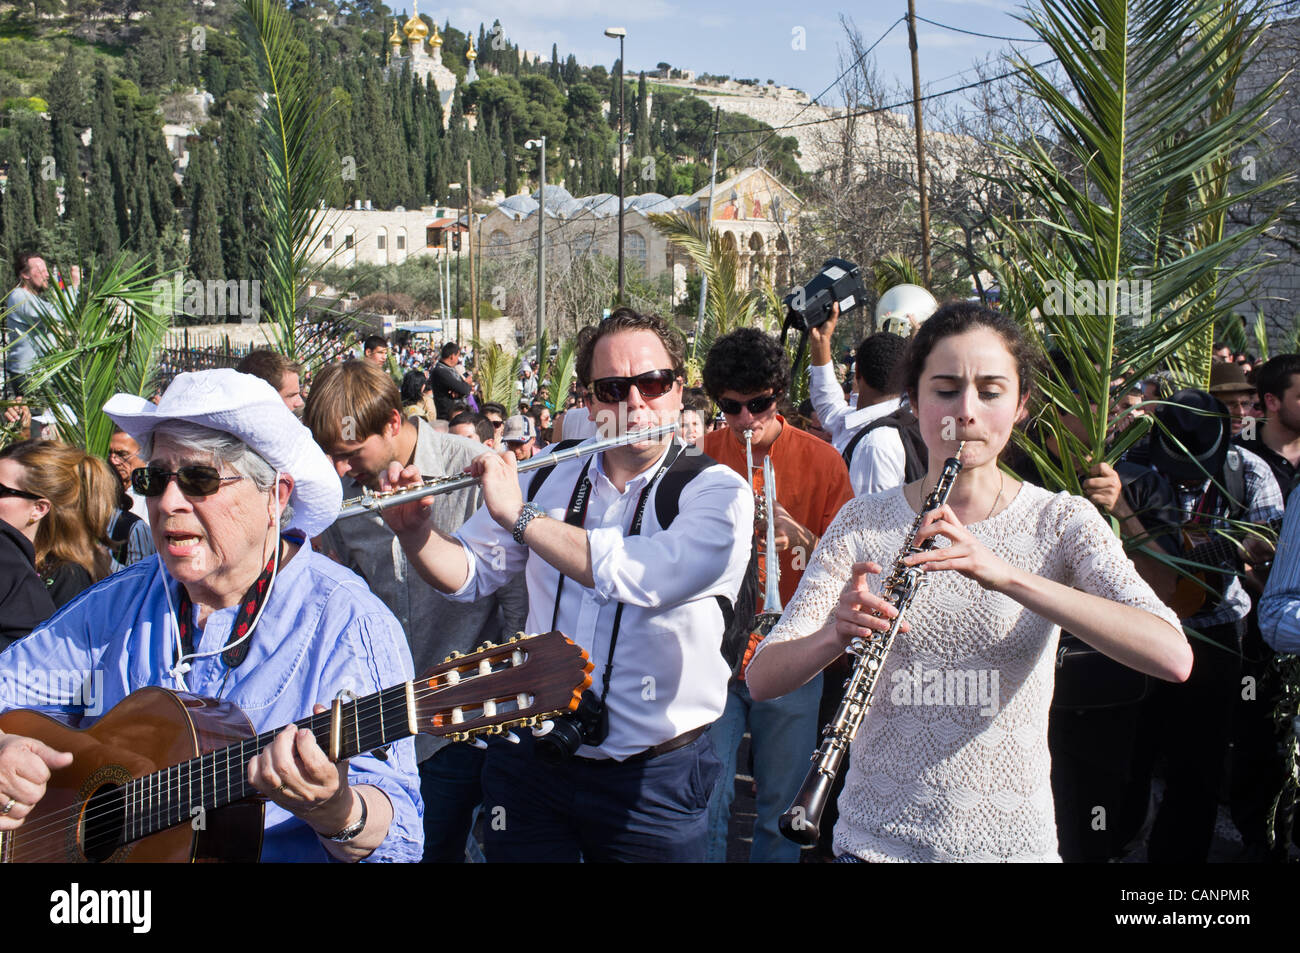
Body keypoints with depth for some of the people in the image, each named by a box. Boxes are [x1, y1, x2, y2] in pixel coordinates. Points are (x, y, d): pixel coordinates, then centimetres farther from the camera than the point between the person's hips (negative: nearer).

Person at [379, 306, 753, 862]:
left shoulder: (719, 492, -10)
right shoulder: (551, 480, 5)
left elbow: (647, 578, -28)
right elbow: (470, 575, 11)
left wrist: (520, 514, -23)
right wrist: (414, 531, -10)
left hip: (653, 776, -3)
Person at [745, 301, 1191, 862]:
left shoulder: (1061, 522, -6)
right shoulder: (861, 524, -2)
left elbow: (1173, 657, -21)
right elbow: (762, 679, -6)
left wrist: (1005, 573, -32)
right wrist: (837, 634, -29)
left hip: (1013, 838, 0)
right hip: (876, 840, 1)